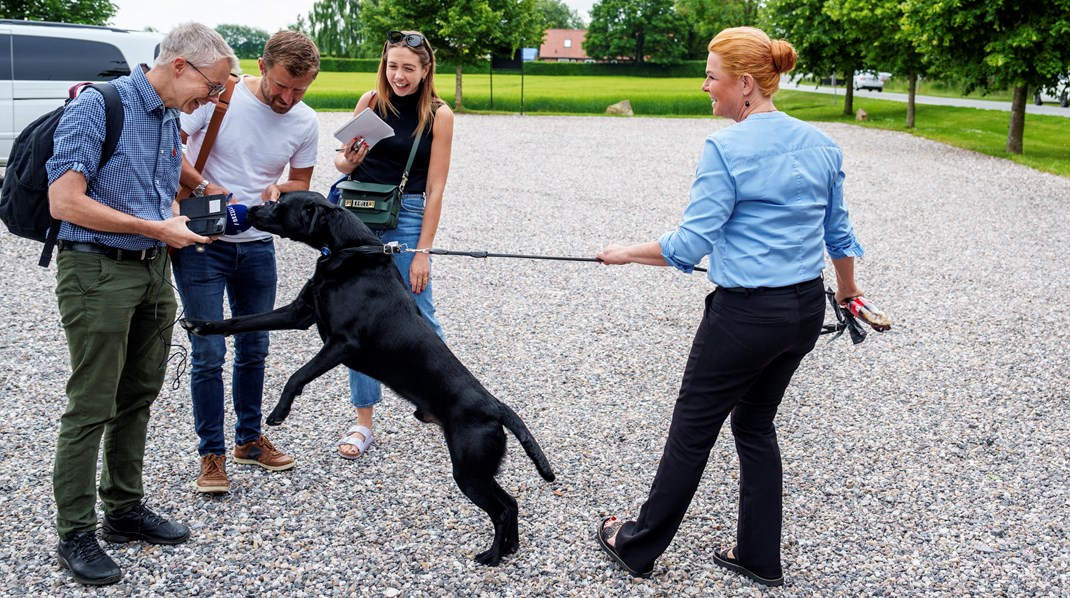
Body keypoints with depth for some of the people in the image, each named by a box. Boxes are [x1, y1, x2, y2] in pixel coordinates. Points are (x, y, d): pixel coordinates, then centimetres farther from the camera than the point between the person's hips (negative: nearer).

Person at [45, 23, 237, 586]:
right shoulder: (97, 106, -14)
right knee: (91, 407, -2)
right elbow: (64, 202, -21)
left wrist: (184, 222, 3)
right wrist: (156, 228, -18)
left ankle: (124, 508, 29)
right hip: (97, 270, -8)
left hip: (153, 270, 8)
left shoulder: (171, 121, 10)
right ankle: (75, 534, 10)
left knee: (138, 397, 15)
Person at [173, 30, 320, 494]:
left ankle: (249, 439, 32)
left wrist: (277, 190, -13)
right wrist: (209, 189, -24)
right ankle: (211, 454, 11)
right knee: (209, 353, -3)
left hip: (257, 246, 5)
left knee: (254, 350, 15)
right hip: (202, 242, -4)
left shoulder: (306, 123, -3)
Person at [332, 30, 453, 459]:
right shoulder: (371, 102, 4)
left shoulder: (439, 115, -3)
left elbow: (434, 189, -4)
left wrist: (423, 252, -7)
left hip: (405, 217, -2)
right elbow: (341, 160, 13)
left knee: (418, 317, 4)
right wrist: (347, 161, -12)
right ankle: (364, 423, 13)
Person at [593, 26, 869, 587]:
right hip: (806, 311, 7)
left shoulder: (725, 148, -17)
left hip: (745, 315, -7)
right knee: (755, 423, 22)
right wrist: (848, 292, 28)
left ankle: (638, 545, 26)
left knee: (692, 431, 8)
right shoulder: (821, 145, 4)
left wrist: (626, 252, -1)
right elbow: (839, 234, 13)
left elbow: (689, 245, -17)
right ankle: (759, 556, 29)